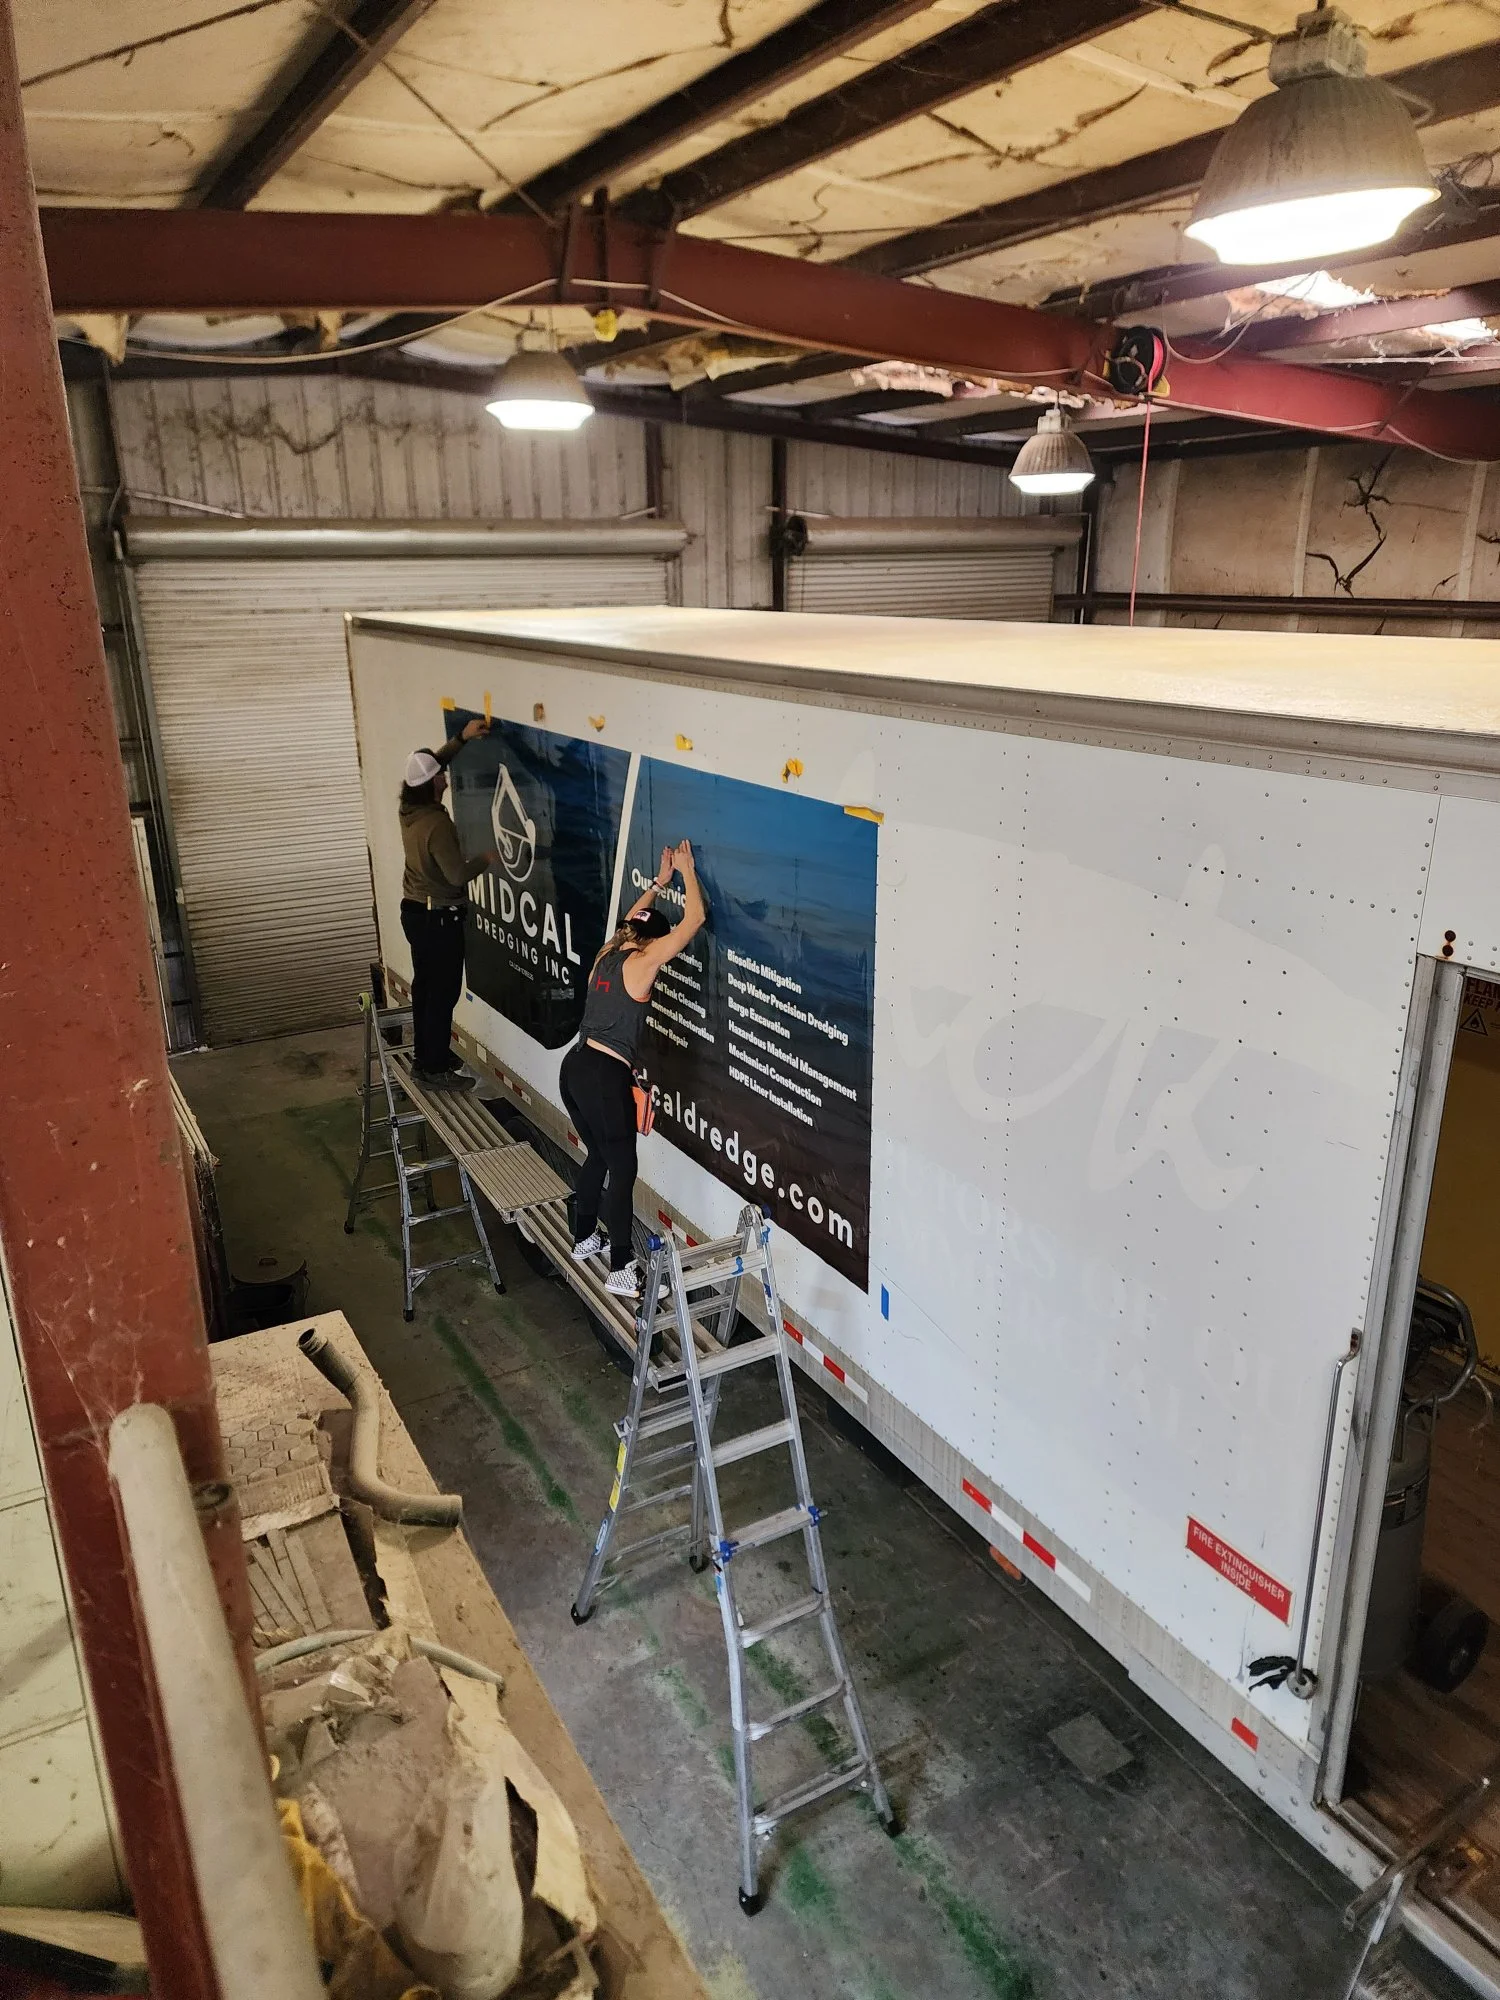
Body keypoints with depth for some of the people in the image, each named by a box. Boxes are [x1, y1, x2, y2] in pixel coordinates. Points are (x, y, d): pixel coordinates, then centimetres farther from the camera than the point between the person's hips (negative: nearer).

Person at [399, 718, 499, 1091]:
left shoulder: (409, 808, 1)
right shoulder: (437, 824, -25)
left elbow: (432, 763, 17)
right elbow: (457, 874, -24)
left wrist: (462, 738, 11)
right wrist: (486, 860, -8)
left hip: (414, 911, 9)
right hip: (439, 918, -9)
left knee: (424, 985, 18)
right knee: (443, 992, 0)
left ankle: (425, 1054, 30)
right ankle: (435, 1070, 6)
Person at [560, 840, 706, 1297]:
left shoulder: (608, 952, 12)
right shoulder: (642, 962, -9)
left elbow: (633, 918, 34)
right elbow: (694, 919, -6)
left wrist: (660, 880, 36)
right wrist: (686, 871, 7)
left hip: (575, 1067, 9)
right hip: (605, 1076, -9)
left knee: (598, 1155, 24)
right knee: (622, 1168, 0)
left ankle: (585, 1238, 39)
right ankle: (621, 1270, 4)